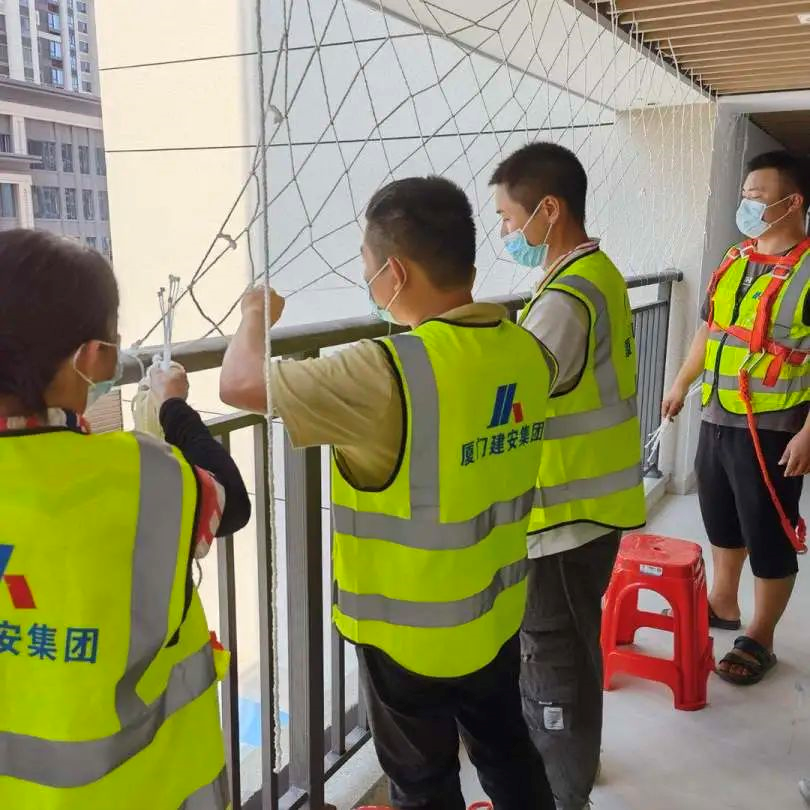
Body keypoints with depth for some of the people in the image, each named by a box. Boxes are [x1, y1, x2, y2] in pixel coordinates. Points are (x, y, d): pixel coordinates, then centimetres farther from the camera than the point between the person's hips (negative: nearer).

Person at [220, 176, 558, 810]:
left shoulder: (388, 374, -31)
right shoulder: (529, 352, -9)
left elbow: (239, 384, -21)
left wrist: (256, 318, -2)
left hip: (409, 630, -6)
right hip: (496, 612, 6)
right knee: (506, 750, 28)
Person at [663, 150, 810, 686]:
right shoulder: (734, 259, 9)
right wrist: (682, 385, 22)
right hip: (717, 420, 7)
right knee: (723, 522, 21)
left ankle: (760, 639, 21)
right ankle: (722, 604, 40)